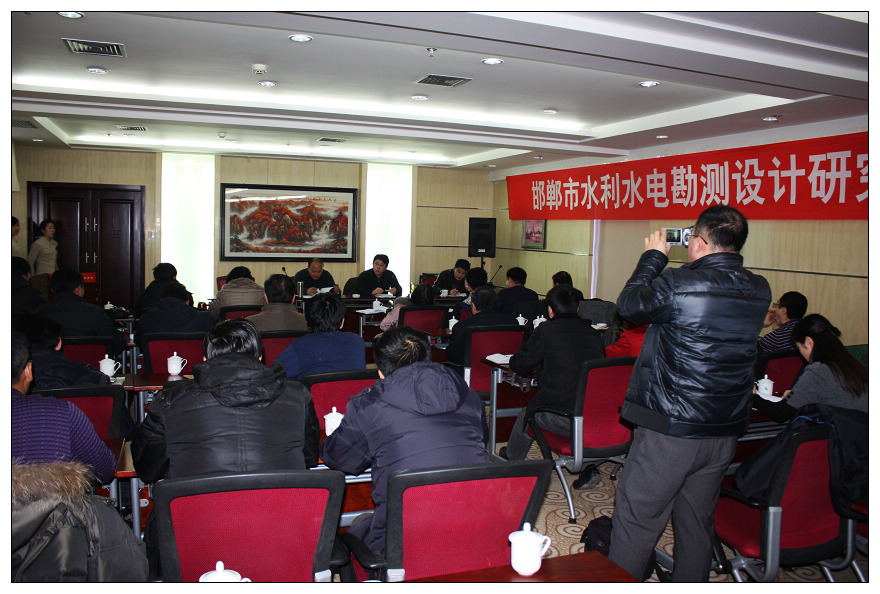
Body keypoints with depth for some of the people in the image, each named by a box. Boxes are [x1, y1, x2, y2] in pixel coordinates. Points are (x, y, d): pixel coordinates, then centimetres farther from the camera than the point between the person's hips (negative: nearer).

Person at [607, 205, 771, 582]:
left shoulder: (678, 284, -19)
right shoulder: (759, 292, -1)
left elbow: (629, 304, -2)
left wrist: (654, 256, 9)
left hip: (669, 431, -6)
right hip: (725, 432, 6)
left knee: (636, 520, 7)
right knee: (697, 522, 20)